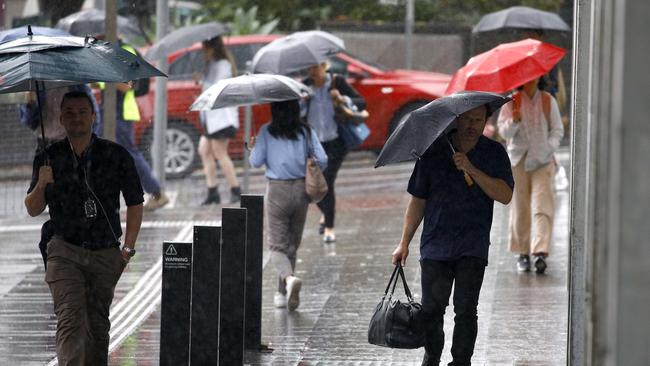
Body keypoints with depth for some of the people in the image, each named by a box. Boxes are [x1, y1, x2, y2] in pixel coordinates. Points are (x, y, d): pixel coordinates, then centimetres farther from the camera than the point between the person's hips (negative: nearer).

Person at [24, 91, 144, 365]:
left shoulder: (116, 156, 2)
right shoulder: (49, 158, 4)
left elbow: (135, 203, 10)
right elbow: (33, 209, 8)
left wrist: (128, 247, 3)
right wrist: (42, 184, -13)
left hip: (106, 253, 1)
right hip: (65, 252, -1)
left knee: (98, 323, 7)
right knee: (70, 319, -16)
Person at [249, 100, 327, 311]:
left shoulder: (267, 132, -5)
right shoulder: (306, 132, 1)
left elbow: (256, 162, -6)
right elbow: (322, 160, -2)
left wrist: (253, 148, 15)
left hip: (277, 190, -3)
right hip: (301, 190, 3)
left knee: (277, 245, 0)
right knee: (292, 243, 15)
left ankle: (289, 278, -28)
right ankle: (283, 293, 20)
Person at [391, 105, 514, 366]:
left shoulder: (494, 153, 3)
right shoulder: (433, 151, 5)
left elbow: (505, 196, -10)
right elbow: (418, 200, 9)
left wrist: (472, 170, -19)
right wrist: (404, 242, 7)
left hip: (472, 247, -1)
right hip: (435, 245, 1)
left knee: (465, 309, -7)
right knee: (432, 308, 3)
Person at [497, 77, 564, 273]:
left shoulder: (548, 101, 5)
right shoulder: (512, 102, 2)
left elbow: (557, 130, 10)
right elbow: (504, 131, -3)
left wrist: (549, 147, -7)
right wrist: (514, 121, -24)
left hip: (543, 160, 0)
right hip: (519, 160, 0)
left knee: (543, 207, -13)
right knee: (520, 207, 3)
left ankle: (541, 252, -21)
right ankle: (522, 252, 14)